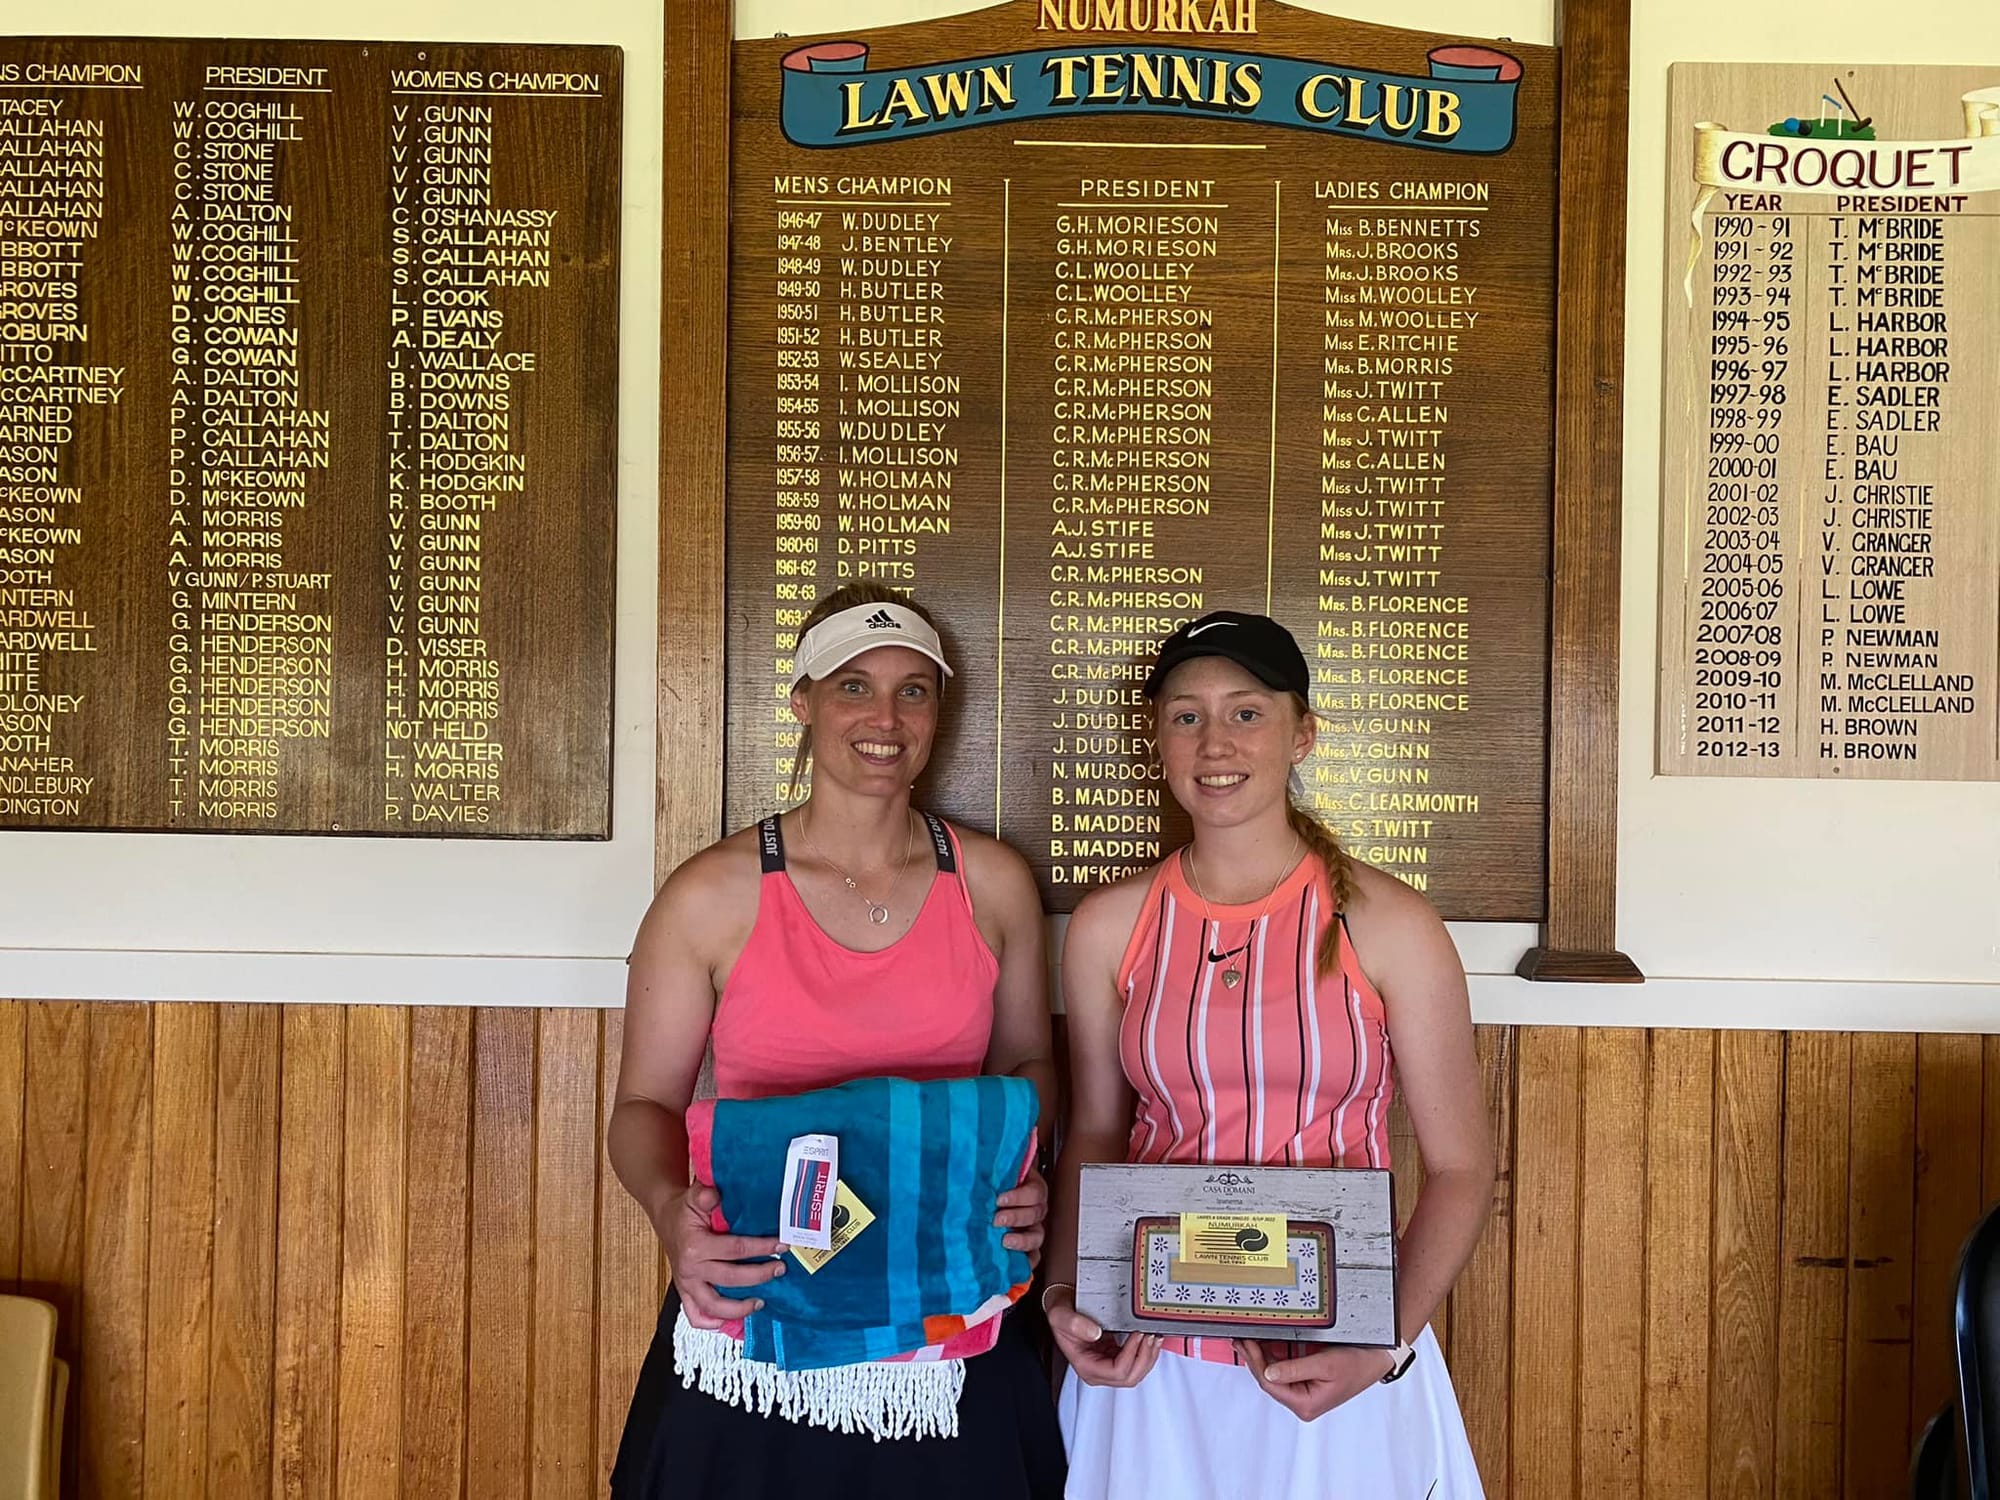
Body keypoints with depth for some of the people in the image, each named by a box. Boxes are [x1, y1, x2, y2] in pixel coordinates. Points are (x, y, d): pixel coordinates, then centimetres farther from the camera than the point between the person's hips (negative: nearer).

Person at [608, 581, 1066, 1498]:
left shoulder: (993, 885, 0)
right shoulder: (712, 897, -6)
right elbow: (646, 1104, 1)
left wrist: (1023, 1176, -7)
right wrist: (669, 1208, -19)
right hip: (755, 1326, -1)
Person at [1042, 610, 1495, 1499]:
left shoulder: (1387, 926, -10)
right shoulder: (1107, 929, -3)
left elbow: (1461, 1169, -5)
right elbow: (1095, 1133, 8)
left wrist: (1386, 1349, -15)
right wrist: (1065, 1293, -6)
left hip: (1337, 1362, -1)